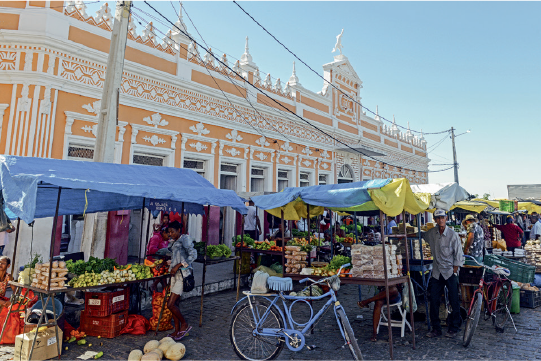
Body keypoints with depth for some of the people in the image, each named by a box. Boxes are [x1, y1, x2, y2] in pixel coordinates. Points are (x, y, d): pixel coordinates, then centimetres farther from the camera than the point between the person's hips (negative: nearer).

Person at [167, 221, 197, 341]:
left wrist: (178, 266, -21)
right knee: (173, 303, 10)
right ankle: (177, 331, 21)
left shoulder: (185, 239, -10)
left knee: (170, 304, -10)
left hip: (182, 274, -9)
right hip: (175, 274, 9)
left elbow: (193, 255, -21)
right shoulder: (175, 242, 17)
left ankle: (184, 325, 9)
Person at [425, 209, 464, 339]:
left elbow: (458, 255, -6)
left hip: (450, 272, -4)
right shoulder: (432, 233, 1)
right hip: (437, 273, 4)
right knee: (434, 300, 4)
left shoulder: (453, 235, -10)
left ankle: (453, 329, 20)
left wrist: (454, 272, -8)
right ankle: (436, 329, 15)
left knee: (454, 302, 3)